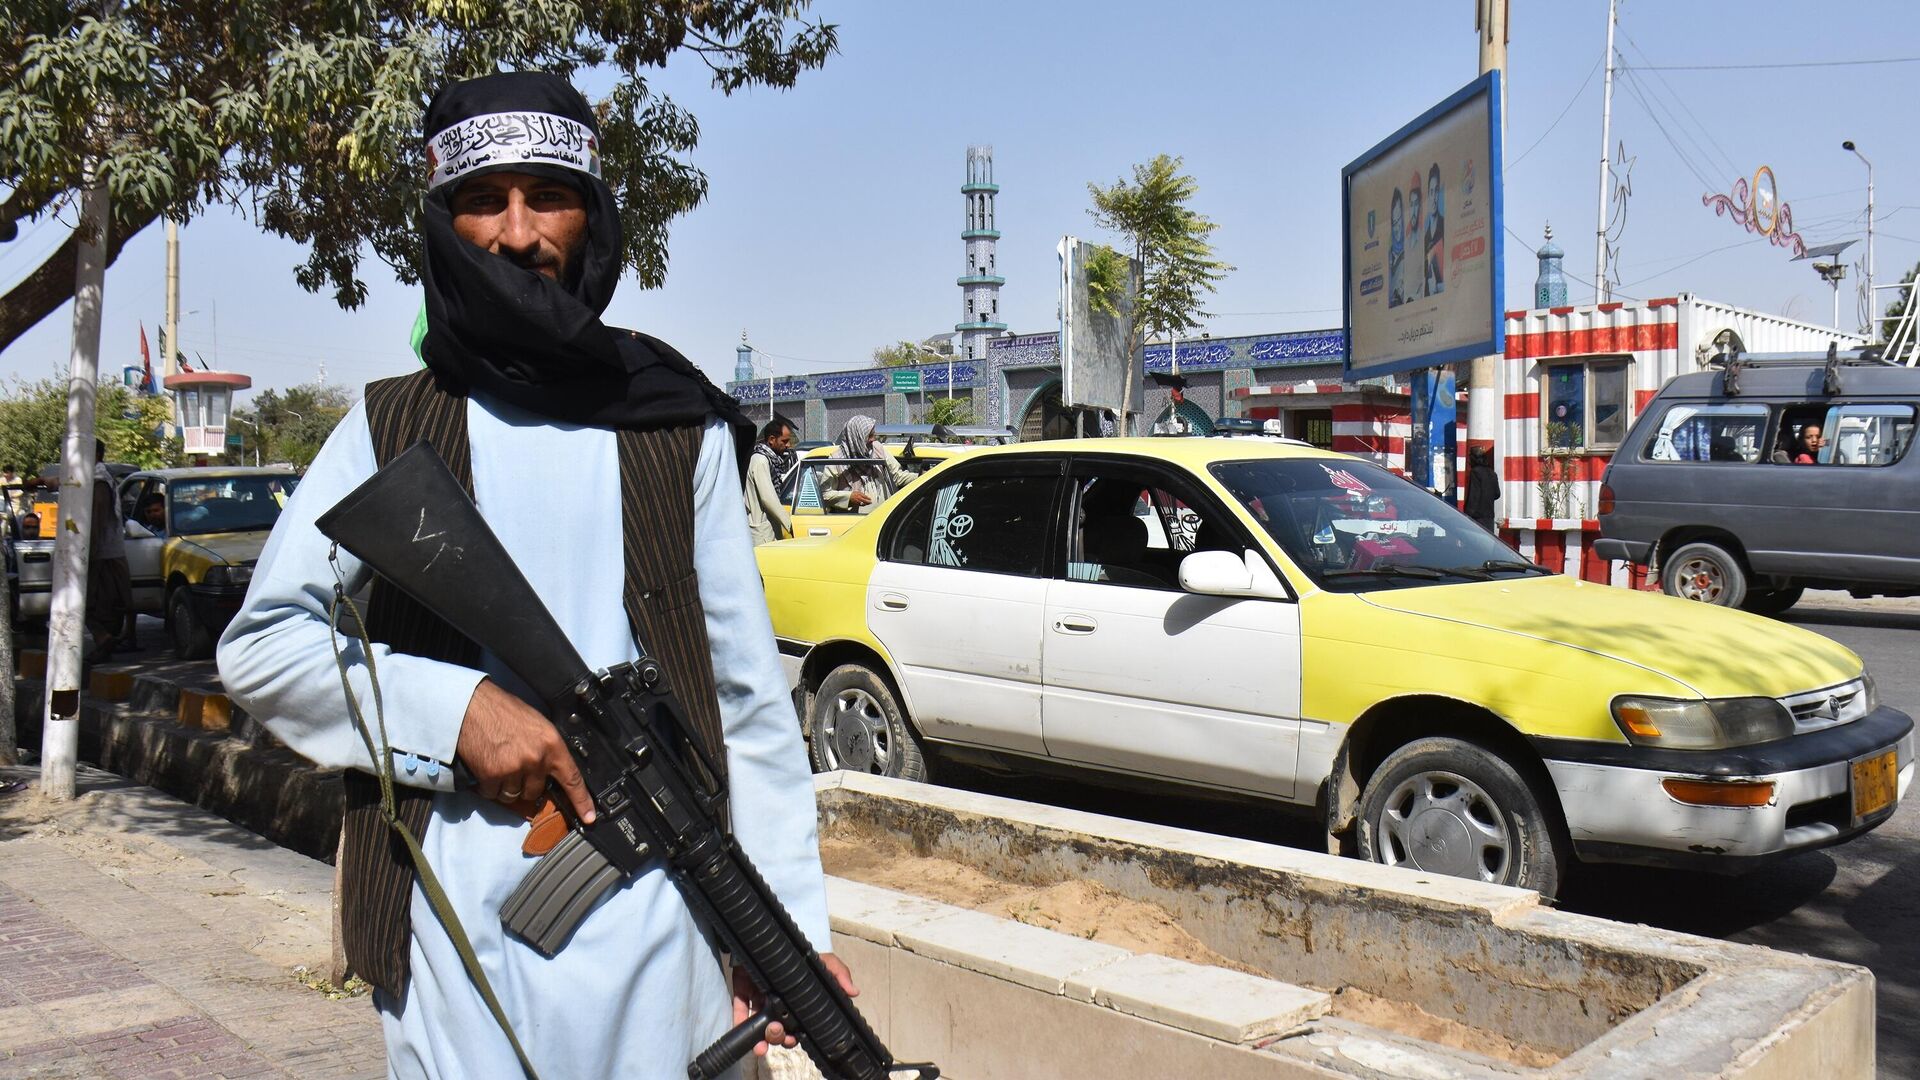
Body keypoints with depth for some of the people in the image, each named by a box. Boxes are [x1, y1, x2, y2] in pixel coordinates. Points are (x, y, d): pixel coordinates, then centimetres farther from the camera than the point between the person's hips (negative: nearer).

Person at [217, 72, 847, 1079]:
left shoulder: (677, 432, 6)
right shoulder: (390, 428, 7)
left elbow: (749, 694, 4)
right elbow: (257, 644, 4)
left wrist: (792, 924, 0)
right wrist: (457, 708, -12)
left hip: (649, 901, 0)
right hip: (452, 909, 0)